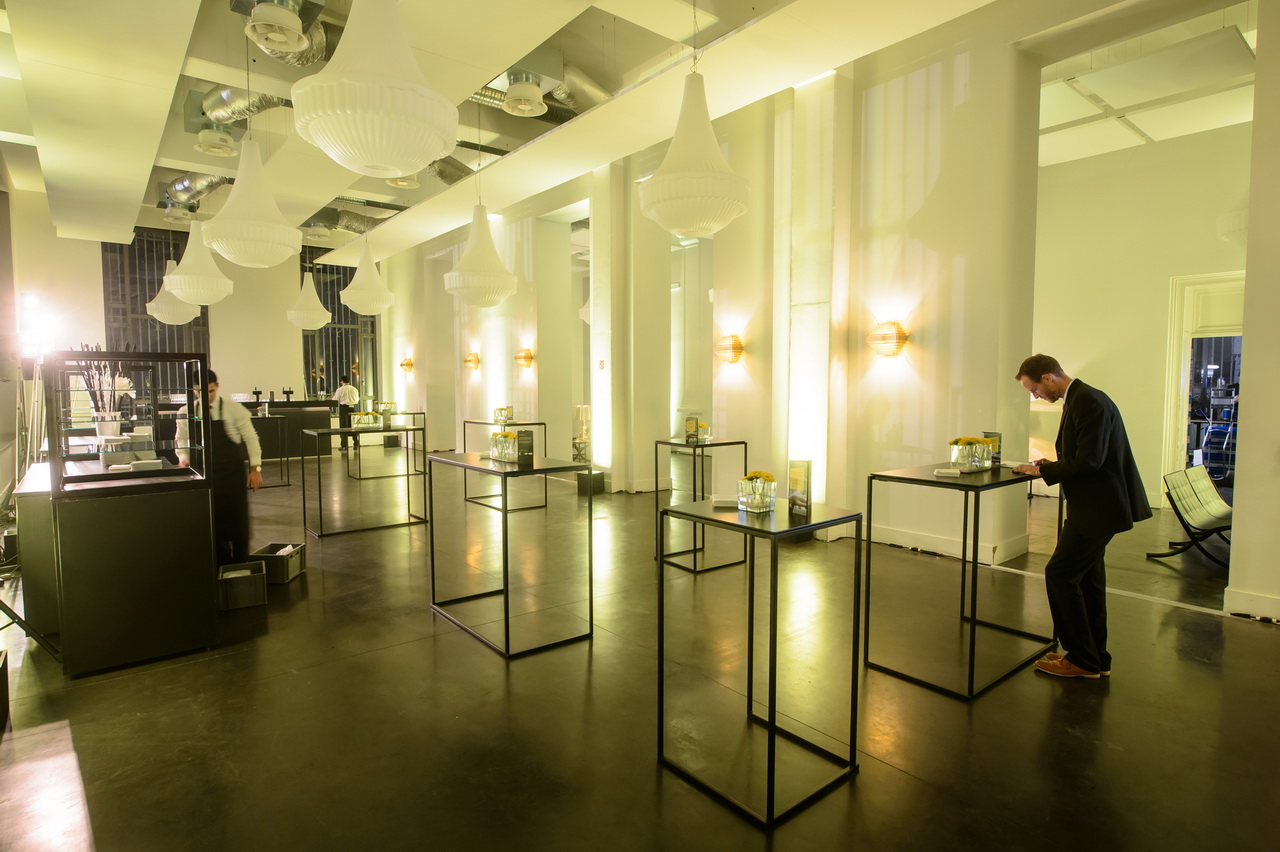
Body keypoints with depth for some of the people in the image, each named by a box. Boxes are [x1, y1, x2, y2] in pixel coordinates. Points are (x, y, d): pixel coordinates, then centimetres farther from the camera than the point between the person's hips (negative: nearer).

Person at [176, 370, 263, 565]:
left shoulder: (234, 410, -7)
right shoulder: (185, 413, 1)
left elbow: (251, 438, -4)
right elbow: (181, 441, 13)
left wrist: (255, 468, -11)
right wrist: (183, 457, -9)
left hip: (232, 475, -2)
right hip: (202, 475, 2)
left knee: (236, 520, 4)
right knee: (211, 522, 8)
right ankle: (220, 566, 21)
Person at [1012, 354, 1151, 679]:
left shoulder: (1089, 401, -19)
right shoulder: (1078, 399, 12)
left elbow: (1089, 461, -24)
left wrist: (1042, 470, -14)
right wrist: (1051, 464, 6)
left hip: (1098, 507, -10)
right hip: (1095, 505, 10)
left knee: (1060, 574, -4)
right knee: (1087, 578, 16)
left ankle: (1082, 659, 8)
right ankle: (1095, 658, 28)